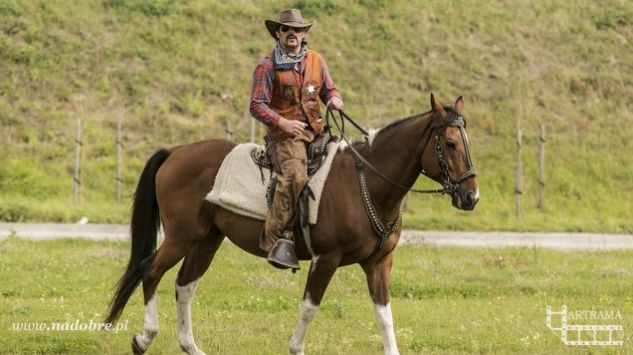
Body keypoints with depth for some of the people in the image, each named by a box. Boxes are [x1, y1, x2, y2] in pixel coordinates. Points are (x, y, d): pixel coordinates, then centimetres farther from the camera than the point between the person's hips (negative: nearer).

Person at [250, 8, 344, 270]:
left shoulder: (316, 61, 14)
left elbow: (329, 90, 22)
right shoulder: (267, 67, -1)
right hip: (284, 136, -6)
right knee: (294, 175, -33)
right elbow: (257, 106, -7)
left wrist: (334, 99, -4)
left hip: (315, 131, 6)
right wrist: (282, 122, -24)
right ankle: (277, 240, -36)